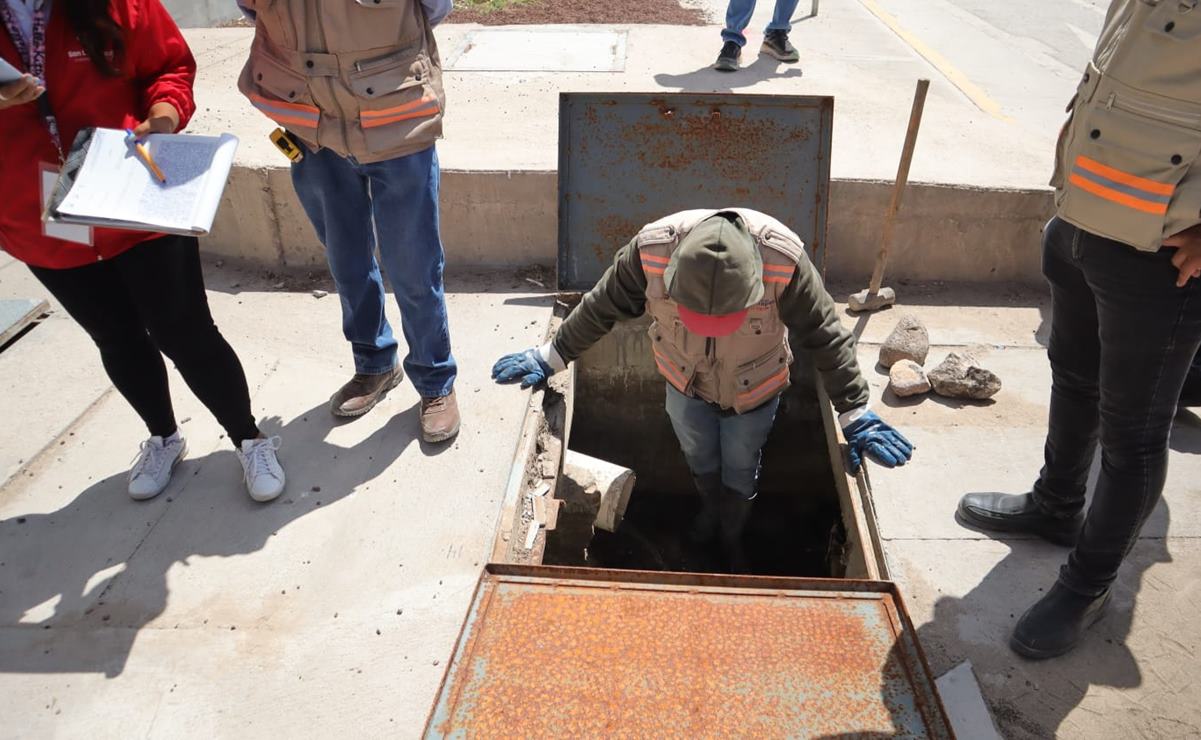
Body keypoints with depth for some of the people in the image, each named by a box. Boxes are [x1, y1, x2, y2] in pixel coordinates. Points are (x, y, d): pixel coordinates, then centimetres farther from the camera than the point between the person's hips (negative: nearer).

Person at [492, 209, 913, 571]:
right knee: (699, 460, 27)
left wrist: (855, 414, -19)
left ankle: (732, 538, 53)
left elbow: (825, 336, -24)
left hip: (752, 393, -1)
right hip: (685, 385, 2)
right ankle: (711, 510, 61)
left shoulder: (784, 261, -38)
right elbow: (602, 308, -17)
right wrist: (552, 358, -8)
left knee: (740, 473, 22)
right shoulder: (652, 249, -34)